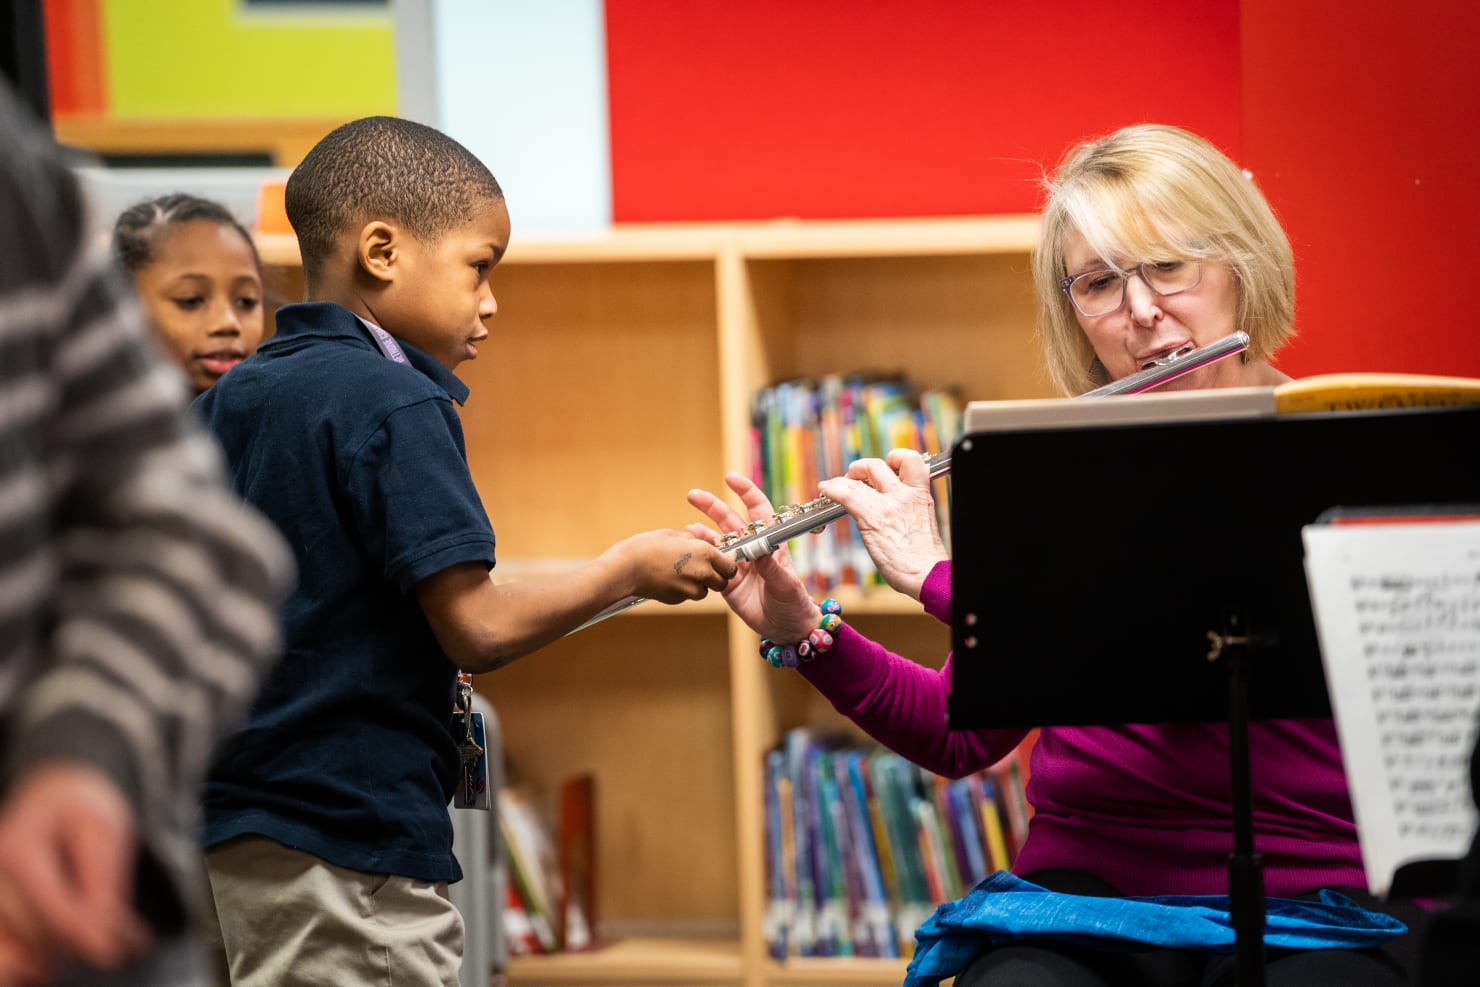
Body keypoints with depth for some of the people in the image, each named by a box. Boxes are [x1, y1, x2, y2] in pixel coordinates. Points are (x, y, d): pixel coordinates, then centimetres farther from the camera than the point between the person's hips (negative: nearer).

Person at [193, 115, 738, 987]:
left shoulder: (230, 401, 12)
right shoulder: (395, 404, -13)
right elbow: (477, 628, -19)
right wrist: (631, 570, -5)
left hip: (233, 829, 9)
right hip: (353, 842, -9)